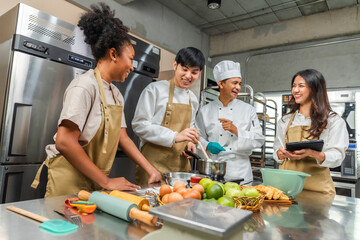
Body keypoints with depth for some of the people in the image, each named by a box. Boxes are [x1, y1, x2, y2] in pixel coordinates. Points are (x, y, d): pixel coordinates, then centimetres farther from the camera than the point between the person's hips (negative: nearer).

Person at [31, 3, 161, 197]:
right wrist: (106, 182, -20)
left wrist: (150, 170, 3)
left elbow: (122, 138, 8)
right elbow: (64, 142, -23)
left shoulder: (116, 94, 8)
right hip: (69, 180, -7)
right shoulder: (85, 86, -17)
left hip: (95, 183, 7)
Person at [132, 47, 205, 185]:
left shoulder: (193, 100, 14)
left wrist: (190, 142, 2)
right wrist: (175, 137, -21)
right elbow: (139, 125, -13)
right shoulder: (155, 89, -6)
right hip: (154, 163, -5)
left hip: (180, 164, 6)